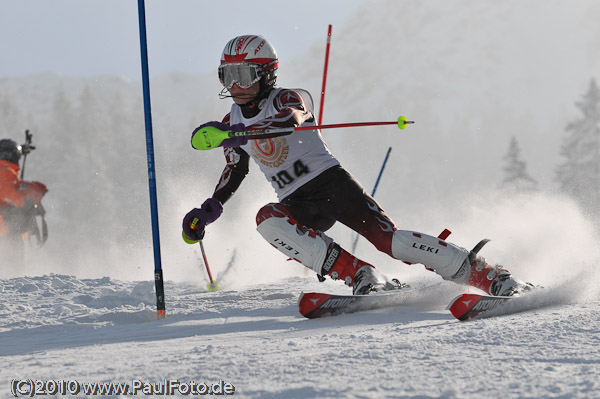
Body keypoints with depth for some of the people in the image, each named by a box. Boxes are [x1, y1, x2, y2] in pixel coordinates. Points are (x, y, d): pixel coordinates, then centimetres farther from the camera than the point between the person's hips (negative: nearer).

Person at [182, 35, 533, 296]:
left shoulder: (287, 100, -7)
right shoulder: (232, 122, 12)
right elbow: (235, 171, 30)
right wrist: (208, 211, 17)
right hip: (298, 206, 5)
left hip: (331, 181, -5)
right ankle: (361, 276, -36)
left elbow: (288, 120, -33)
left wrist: (236, 133, -49)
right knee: (268, 219, -30)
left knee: (388, 238, -24)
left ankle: (492, 277, -21)